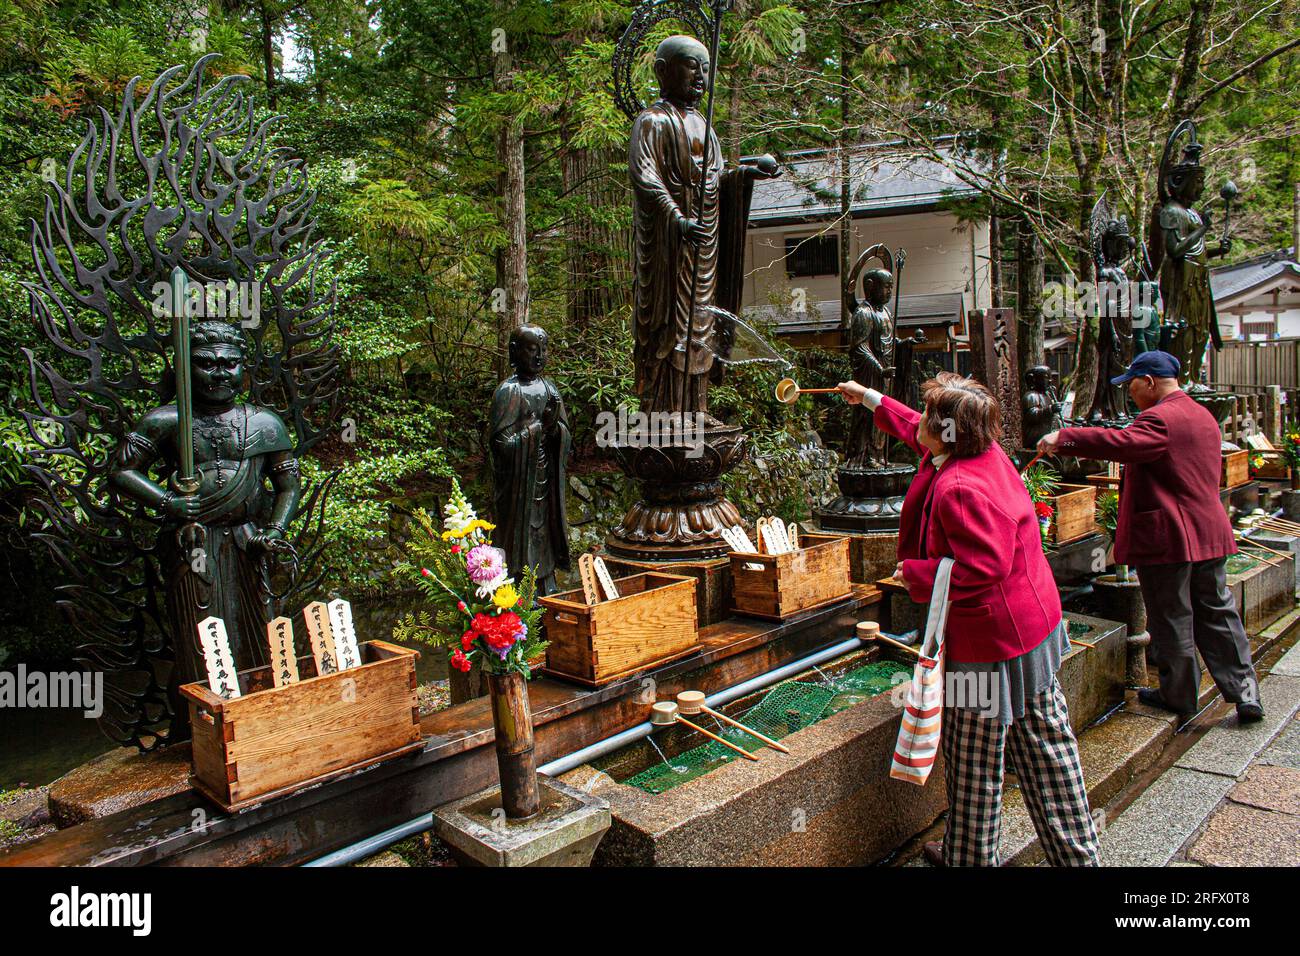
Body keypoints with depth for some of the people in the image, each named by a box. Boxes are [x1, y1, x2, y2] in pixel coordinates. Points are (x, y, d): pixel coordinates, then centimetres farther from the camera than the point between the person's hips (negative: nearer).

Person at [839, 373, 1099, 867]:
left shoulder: (960, 491, -28)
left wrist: (915, 572, -18)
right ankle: (1074, 852, 32)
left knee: (974, 764, 8)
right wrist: (870, 398, 32)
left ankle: (970, 856, 25)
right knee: (1045, 747, 19)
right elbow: (916, 433, 21)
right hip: (1033, 623, 10)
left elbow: (980, 570, -31)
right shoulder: (987, 453, 4)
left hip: (989, 644, -10)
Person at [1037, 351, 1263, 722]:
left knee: (1171, 621, 5)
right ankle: (1245, 694, 18)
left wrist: (1063, 439, -34)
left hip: (1167, 538, -9)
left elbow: (1122, 442, -35)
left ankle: (1179, 695, 18)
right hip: (1210, 534, 9)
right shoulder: (1204, 417, 16)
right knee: (1217, 614, 15)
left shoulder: (1159, 418, -16)